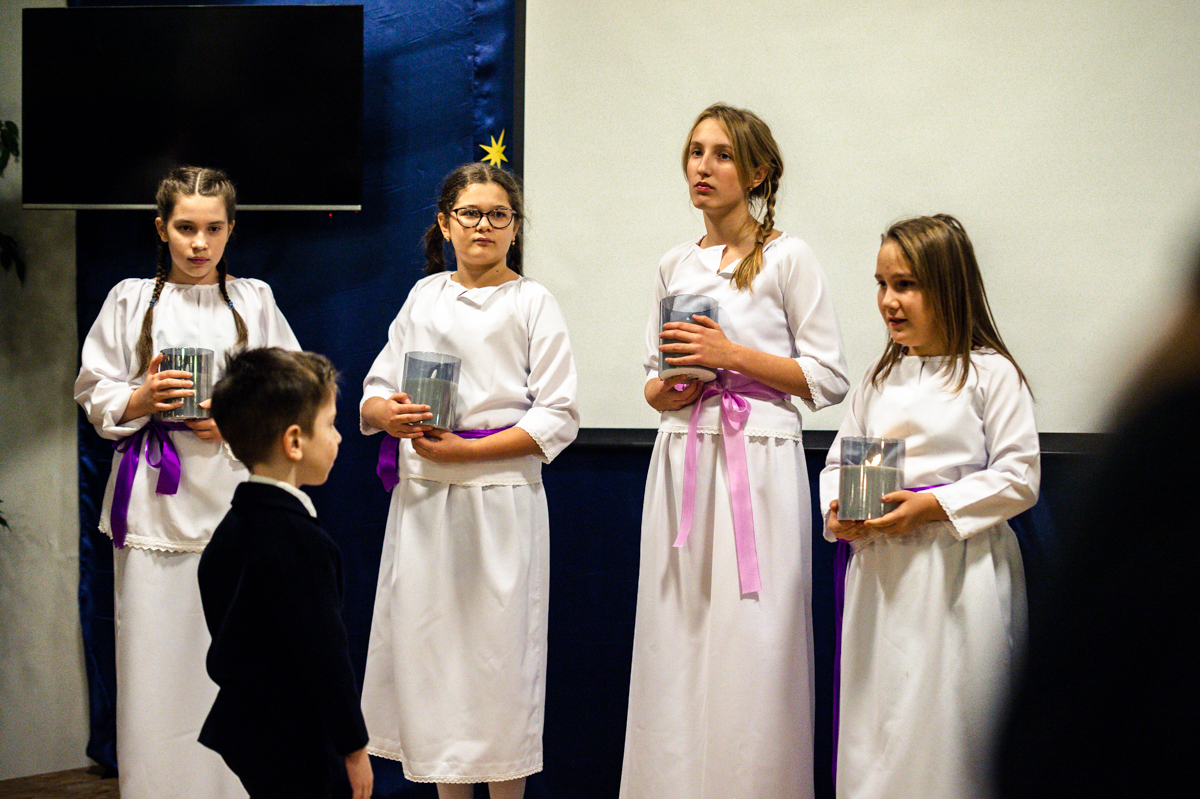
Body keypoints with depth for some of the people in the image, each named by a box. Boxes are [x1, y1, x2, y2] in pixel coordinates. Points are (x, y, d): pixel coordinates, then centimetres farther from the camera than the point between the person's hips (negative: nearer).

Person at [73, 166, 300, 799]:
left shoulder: (254, 300, 11)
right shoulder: (130, 300, 8)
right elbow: (94, 395, 8)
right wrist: (142, 398, -11)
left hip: (234, 496, 0)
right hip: (157, 501, 0)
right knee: (157, 655, -2)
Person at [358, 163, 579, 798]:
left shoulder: (532, 303, 1)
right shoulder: (424, 296, 14)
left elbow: (558, 419, -6)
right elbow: (373, 395, 15)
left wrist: (465, 451, -14)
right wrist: (389, 414, -10)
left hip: (500, 496, -4)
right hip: (422, 499, 4)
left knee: (498, 656, -2)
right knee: (428, 649, 5)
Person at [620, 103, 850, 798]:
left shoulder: (787, 258, -2)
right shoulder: (675, 267, 13)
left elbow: (829, 378, -4)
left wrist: (734, 355, -12)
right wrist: (666, 391, -2)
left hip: (758, 462, -5)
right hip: (682, 462, 5)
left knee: (749, 645, -6)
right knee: (677, 643, 4)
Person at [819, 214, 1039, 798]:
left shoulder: (989, 373, -5)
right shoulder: (879, 380, 13)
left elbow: (1019, 476, -9)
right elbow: (838, 460, 18)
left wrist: (931, 507, -16)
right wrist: (838, 511, -4)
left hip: (958, 574, -5)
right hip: (880, 569, 6)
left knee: (945, 722, -3)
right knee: (872, 722, 8)